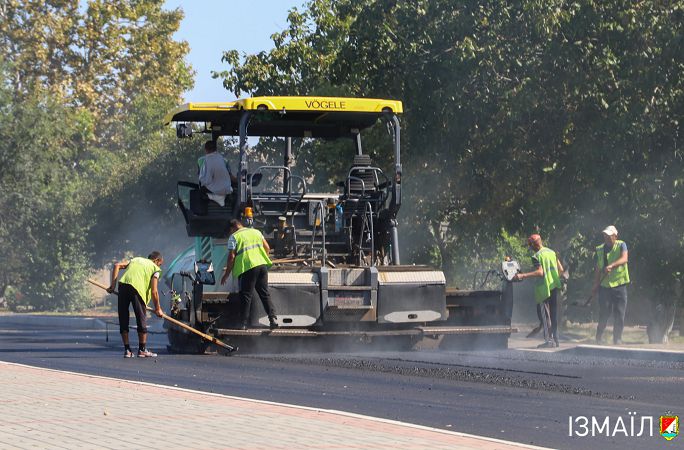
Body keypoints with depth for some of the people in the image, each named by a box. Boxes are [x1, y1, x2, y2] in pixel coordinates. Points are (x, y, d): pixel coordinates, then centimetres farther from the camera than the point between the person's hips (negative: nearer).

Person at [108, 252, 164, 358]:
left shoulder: (136, 259, 31)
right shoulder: (155, 268, 16)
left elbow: (117, 265, 16)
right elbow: (154, 291, 6)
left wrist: (113, 285, 14)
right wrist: (157, 308, 16)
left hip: (123, 285, 4)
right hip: (137, 288, -4)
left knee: (123, 318, 12)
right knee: (141, 319, 9)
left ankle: (127, 350, 13)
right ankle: (142, 350, 14)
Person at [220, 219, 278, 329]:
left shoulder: (234, 237, 1)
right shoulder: (256, 232, 17)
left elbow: (231, 257, -5)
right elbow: (267, 248, 15)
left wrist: (226, 274, 1)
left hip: (247, 268, -5)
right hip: (262, 265, 5)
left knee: (246, 296, 1)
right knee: (265, 294, 10)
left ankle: (244, 323, -1)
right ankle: (273, 318, -2)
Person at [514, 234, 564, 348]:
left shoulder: (537, 256, -12)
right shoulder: (552, 252, 10)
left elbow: (540, 272, -23)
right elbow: (561, 269, 10)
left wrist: (523, 275, -25)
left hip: (544, 288, -7)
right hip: (554, 286, 7)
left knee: (546, 315, -2)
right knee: (554, 314, 13)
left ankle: (549, 340, -5)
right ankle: (555, 339, 17)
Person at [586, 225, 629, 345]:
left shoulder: (621, 245, -1)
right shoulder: (600, 249, 9)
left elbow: (624, 258, -21)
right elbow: (597, 269, 13)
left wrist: (611, 266, -36)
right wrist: (595, 285, 5)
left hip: (619, 286, -2)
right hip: (605, 286, 2)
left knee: (619, 315, 0)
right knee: (604, 314, -1)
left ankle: (617, 339, 10)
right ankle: (598, 338, 12)